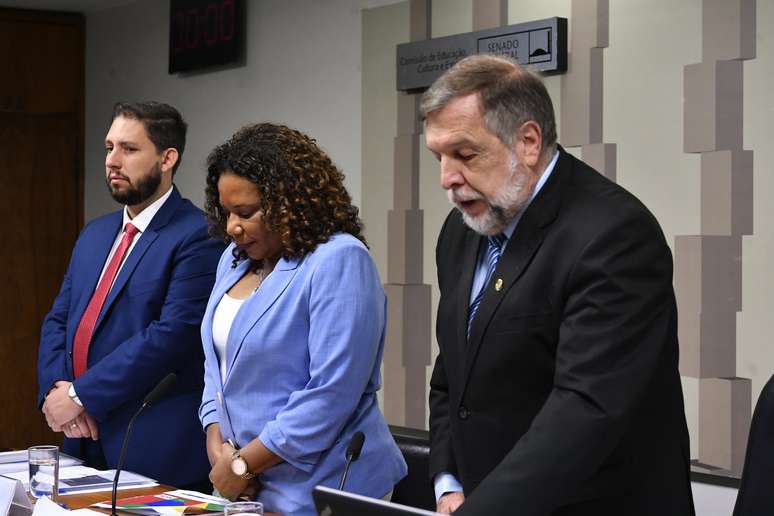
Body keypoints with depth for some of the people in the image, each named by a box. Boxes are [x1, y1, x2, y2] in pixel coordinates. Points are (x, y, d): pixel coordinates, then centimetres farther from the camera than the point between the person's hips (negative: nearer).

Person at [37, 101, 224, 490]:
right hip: (84, 440, 7)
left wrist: (81, 395, -17)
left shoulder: (197, 236, -11)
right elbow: (58, 320, 14)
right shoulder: (94, 234, 15)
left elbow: (172, 334, -19)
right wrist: (55, 388, -6)